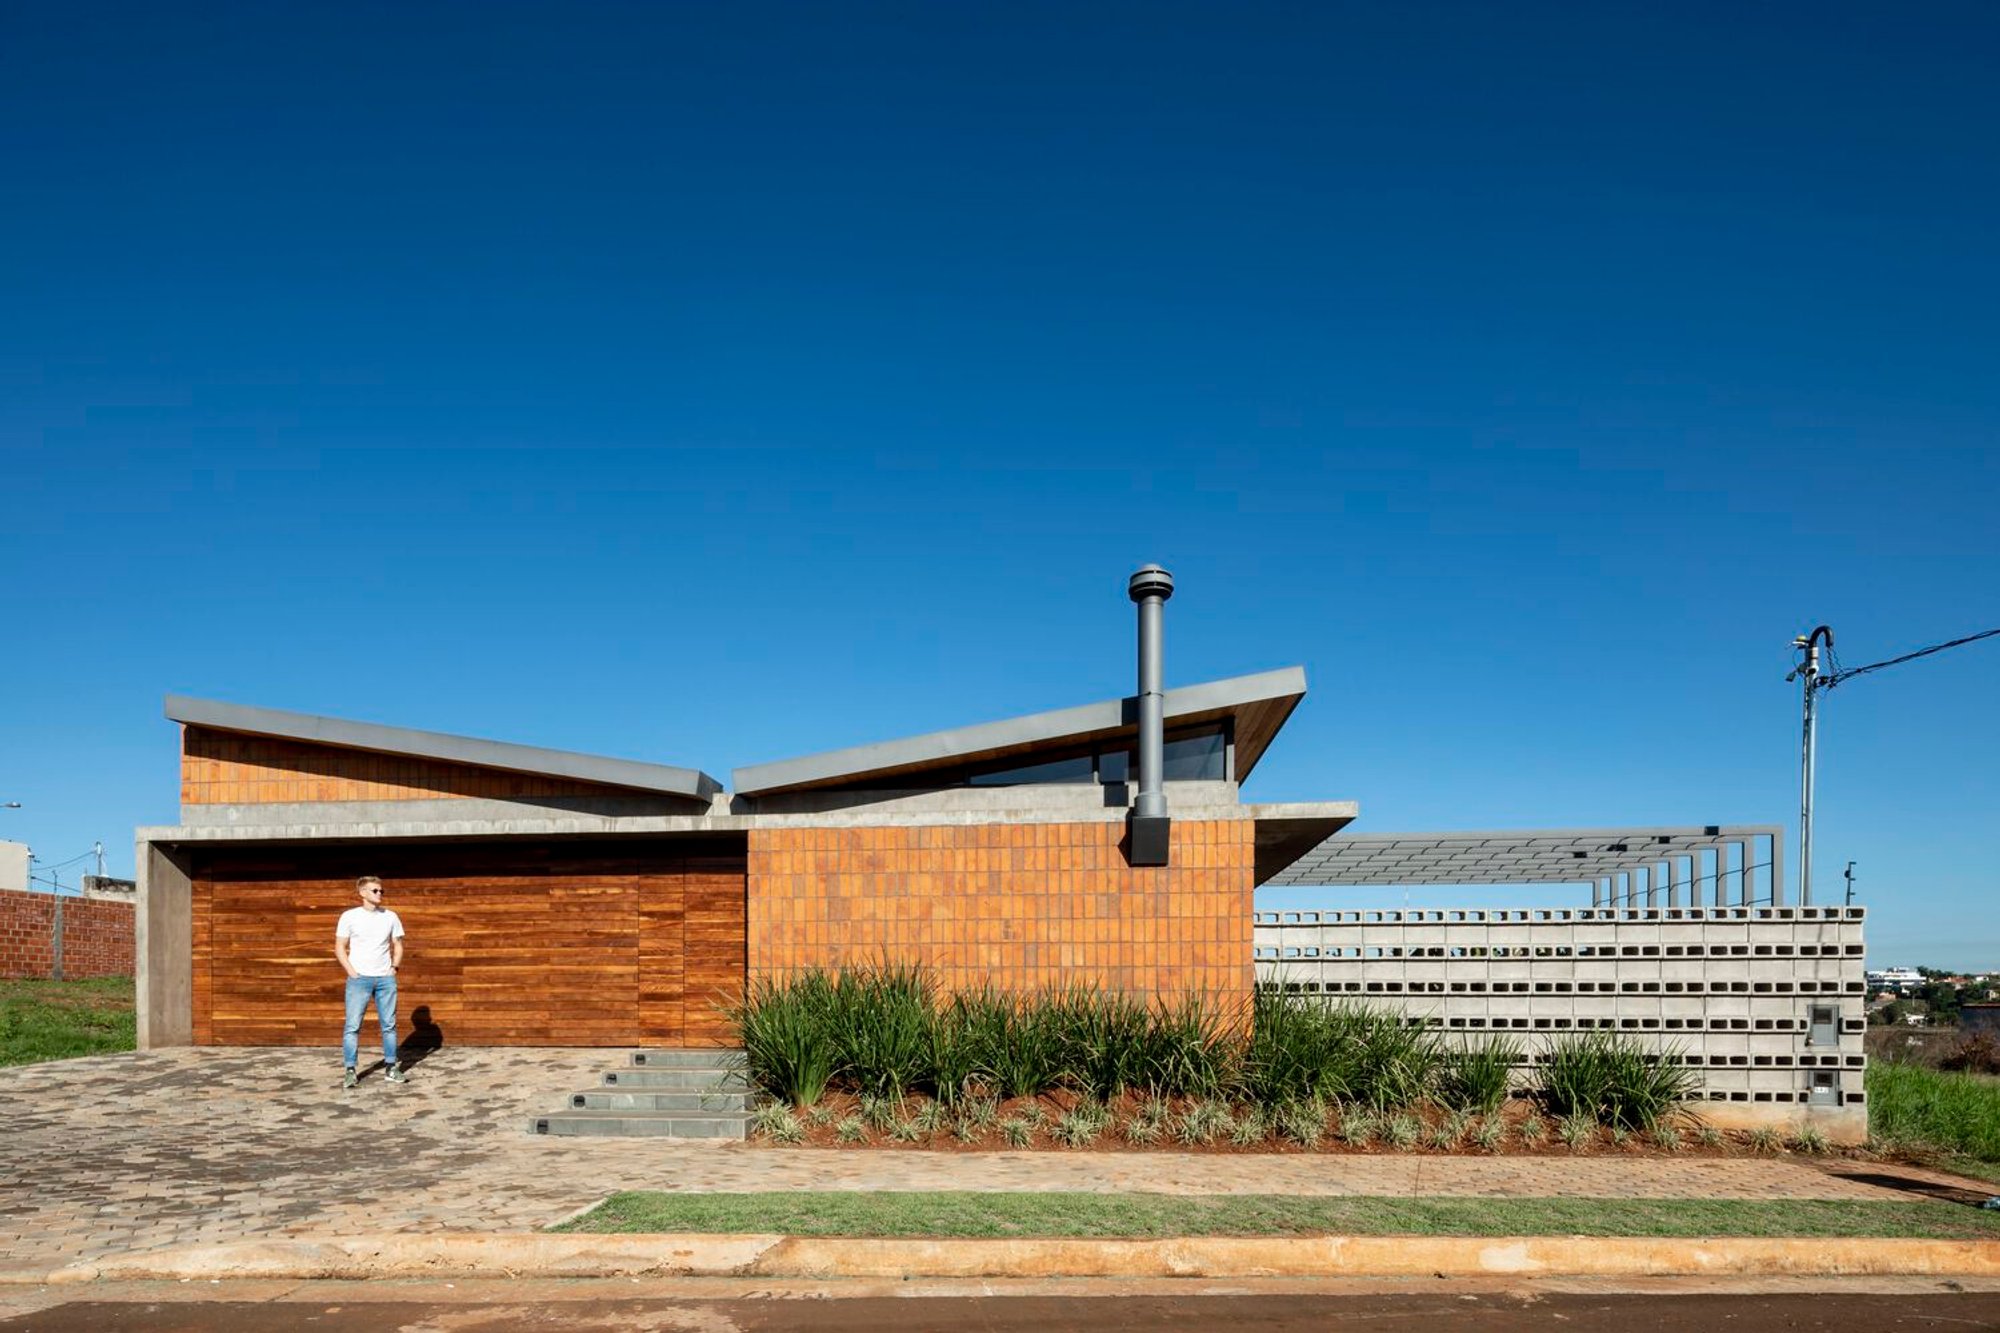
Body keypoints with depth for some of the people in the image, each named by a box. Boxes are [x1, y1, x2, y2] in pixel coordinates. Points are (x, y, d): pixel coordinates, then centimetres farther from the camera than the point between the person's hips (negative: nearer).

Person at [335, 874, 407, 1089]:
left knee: (389, 1024, 4)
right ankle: (349, 1071, -2)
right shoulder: (349, 916, 0)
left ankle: (391, 1068, 10)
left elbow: (397, 946, 15)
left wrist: (394, 967, 2)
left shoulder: (390, 917, 6)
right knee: (352, 1026, -5)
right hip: (359, 979, -3)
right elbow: (339, 947, 2)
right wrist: (351, 971, -8)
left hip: (385, 979, 3)